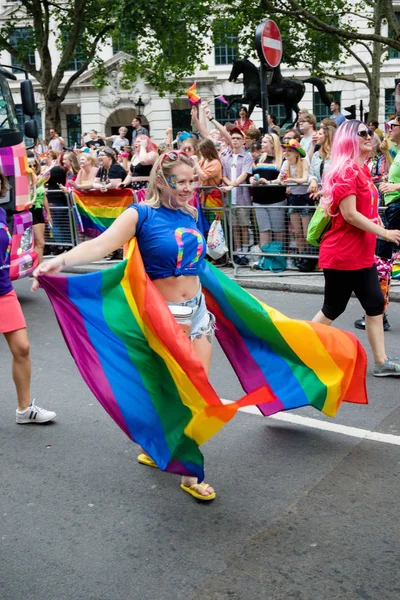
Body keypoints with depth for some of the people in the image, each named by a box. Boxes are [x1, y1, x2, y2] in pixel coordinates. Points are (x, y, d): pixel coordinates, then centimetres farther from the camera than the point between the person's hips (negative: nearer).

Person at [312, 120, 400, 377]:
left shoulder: (363, 170, 13)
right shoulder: (346, 172, -17)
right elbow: (349, 214, -23)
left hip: (362, 255, 9)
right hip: (342, 255, -9)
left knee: (376, 304, 9)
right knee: (333, 308, 1)